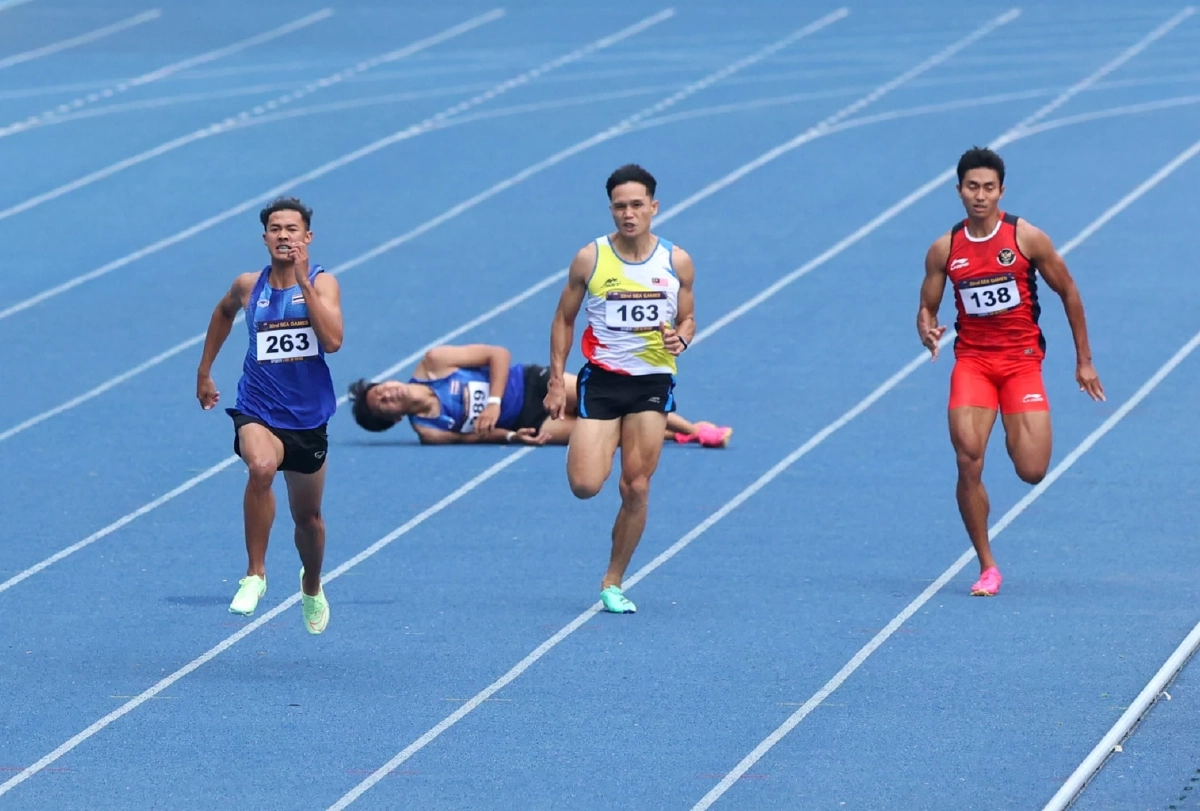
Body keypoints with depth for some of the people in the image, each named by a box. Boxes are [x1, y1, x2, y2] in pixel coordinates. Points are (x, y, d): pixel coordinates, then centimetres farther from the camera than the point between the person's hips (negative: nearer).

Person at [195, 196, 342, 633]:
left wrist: (303, 282, -24)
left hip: (308, 416, 1)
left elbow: (333, 340, -22)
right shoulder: (248, 286, 1)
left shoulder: (322, 283, -6)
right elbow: (224, 312, 25)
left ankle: (312, 587, 47)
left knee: (308, 516, 16)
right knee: (262, 467, -35)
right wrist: (204, 372, 27)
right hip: (258, 410, -1)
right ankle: (255, 574, -25)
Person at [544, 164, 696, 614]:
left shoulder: (677, 262, -1)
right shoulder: (590, 259, -4)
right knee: (584, 486, -13)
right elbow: (564, 319, 5)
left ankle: (613, 583, 14)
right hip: (601, 378, -1)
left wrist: (680, 337, -13)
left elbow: (688, 317, 12)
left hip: (653, 381, 1)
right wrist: (556, 381, 0)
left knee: (636, 489, -2)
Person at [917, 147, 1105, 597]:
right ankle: (987, 568, -3)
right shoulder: (944, 250, 1)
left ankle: (1016, 434, 28)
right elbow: (927, 309, 9)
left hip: (1022, 359, -1)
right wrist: (927, 331, -16)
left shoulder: (1027, 238, -5)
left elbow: (1068, 292, 5)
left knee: (1032, 472, -11)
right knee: (969, 462, -17)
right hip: (972, 359, 1)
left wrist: (1084, 361, 6)